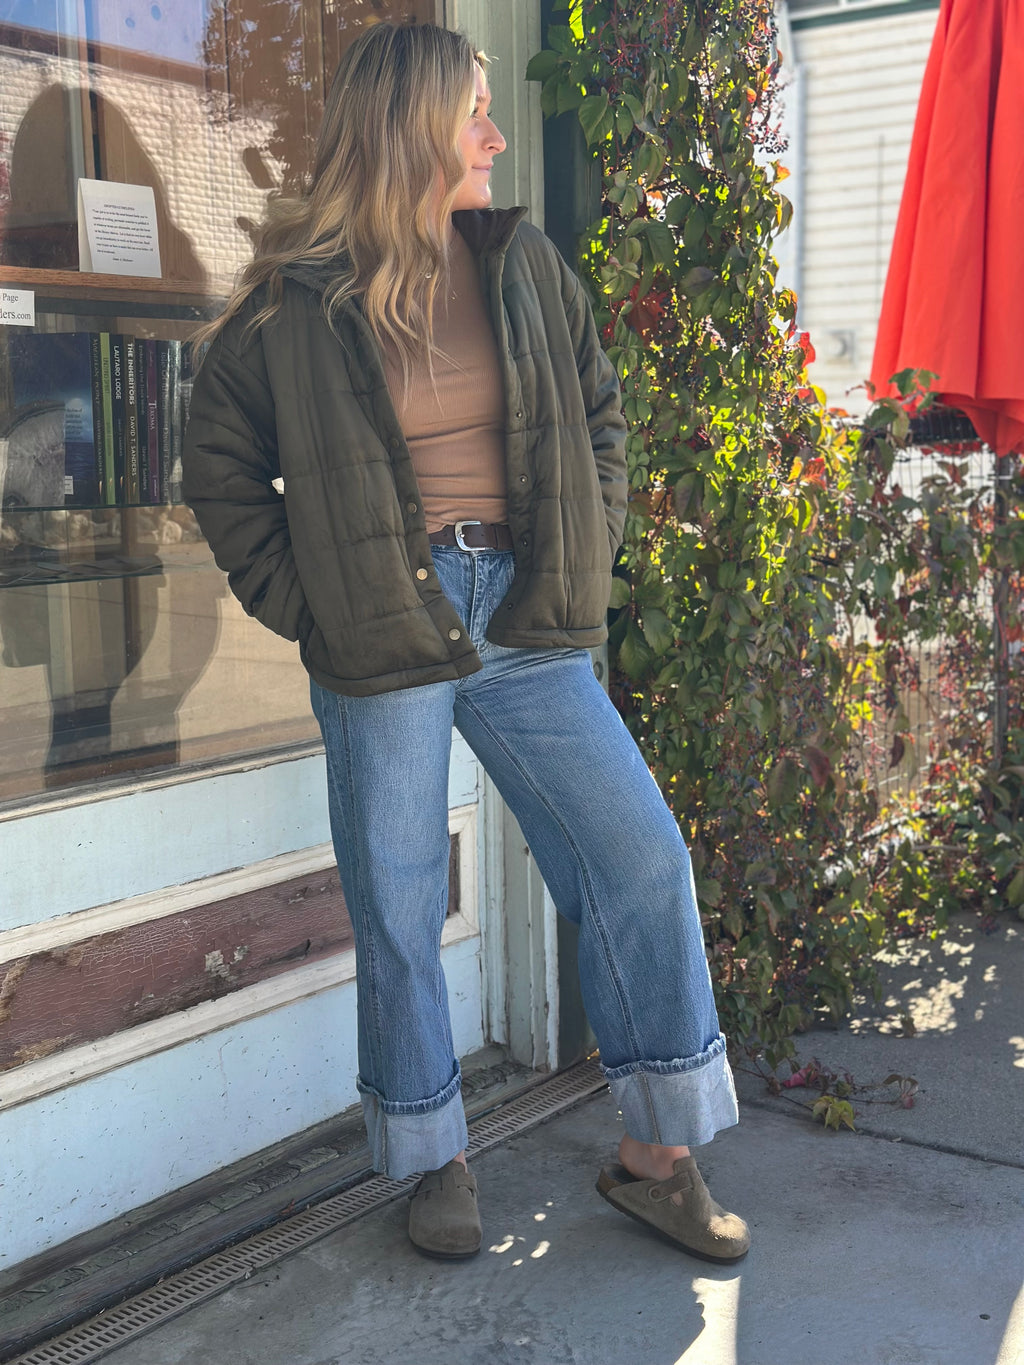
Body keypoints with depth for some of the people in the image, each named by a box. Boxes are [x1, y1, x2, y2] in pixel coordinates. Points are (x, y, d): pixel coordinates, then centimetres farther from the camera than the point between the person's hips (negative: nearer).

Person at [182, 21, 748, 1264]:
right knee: (396, 908, 6)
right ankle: (434, 1164, 26)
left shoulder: (526, 267, 8)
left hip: (521, 623, 4)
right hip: (381, 638, -3)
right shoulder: (295, 298, -3)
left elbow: (600, 414, 17)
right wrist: (300, 601, -2)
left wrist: (583, 561, 7)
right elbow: (220, 465, 4)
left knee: (641, 860, -2)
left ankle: (657, 1156, 13)